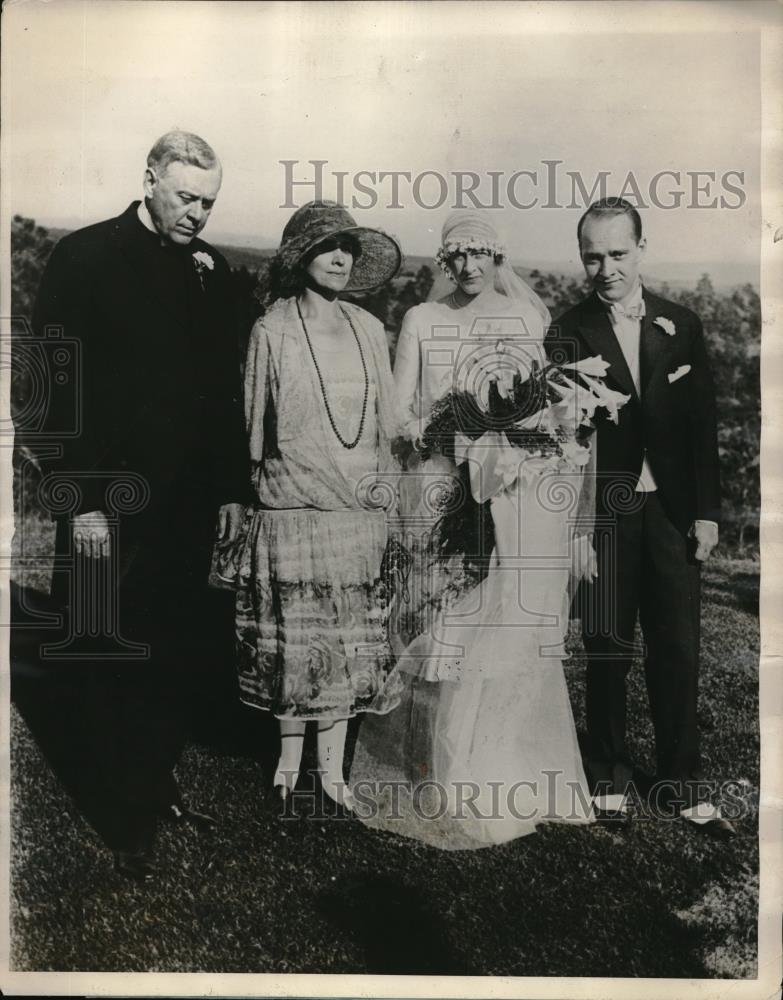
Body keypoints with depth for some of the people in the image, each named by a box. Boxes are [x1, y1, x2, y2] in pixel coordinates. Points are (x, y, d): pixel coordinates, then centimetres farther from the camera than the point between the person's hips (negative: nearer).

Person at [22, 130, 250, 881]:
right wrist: (80, 502, -13)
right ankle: (125, 824, 21)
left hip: (190, 503, 5)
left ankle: (158, 786, 30)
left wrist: (233, 488, 10)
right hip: (110, 503, -4)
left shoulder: (210, 269, 10)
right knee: (108, 668, 5)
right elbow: (59, 387, -8)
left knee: (178, 661, 10)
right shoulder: (84, 258, -4)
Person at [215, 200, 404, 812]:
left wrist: (379, 486, 5)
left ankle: (333, 768, 18)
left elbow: (387, 422, 12)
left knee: (349, 642, 6)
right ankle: (290, 760, 22)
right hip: (291, 511, -3)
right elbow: (254, 425, 2)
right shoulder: (272, 332, -1)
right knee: (294, 640, 4)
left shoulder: (368, 330, 9)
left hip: (359, 515, 3)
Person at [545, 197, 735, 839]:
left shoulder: (682, 325, 8)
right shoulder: (569, 334, -1)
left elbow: (702, 424, 8)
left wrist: (707, 511, 5)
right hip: (605, 512, -2)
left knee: (678, 651, 7)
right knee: (608, 651, 8)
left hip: (672, 512, 3)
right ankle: (610, 777, 26)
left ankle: (681, 784, 23)